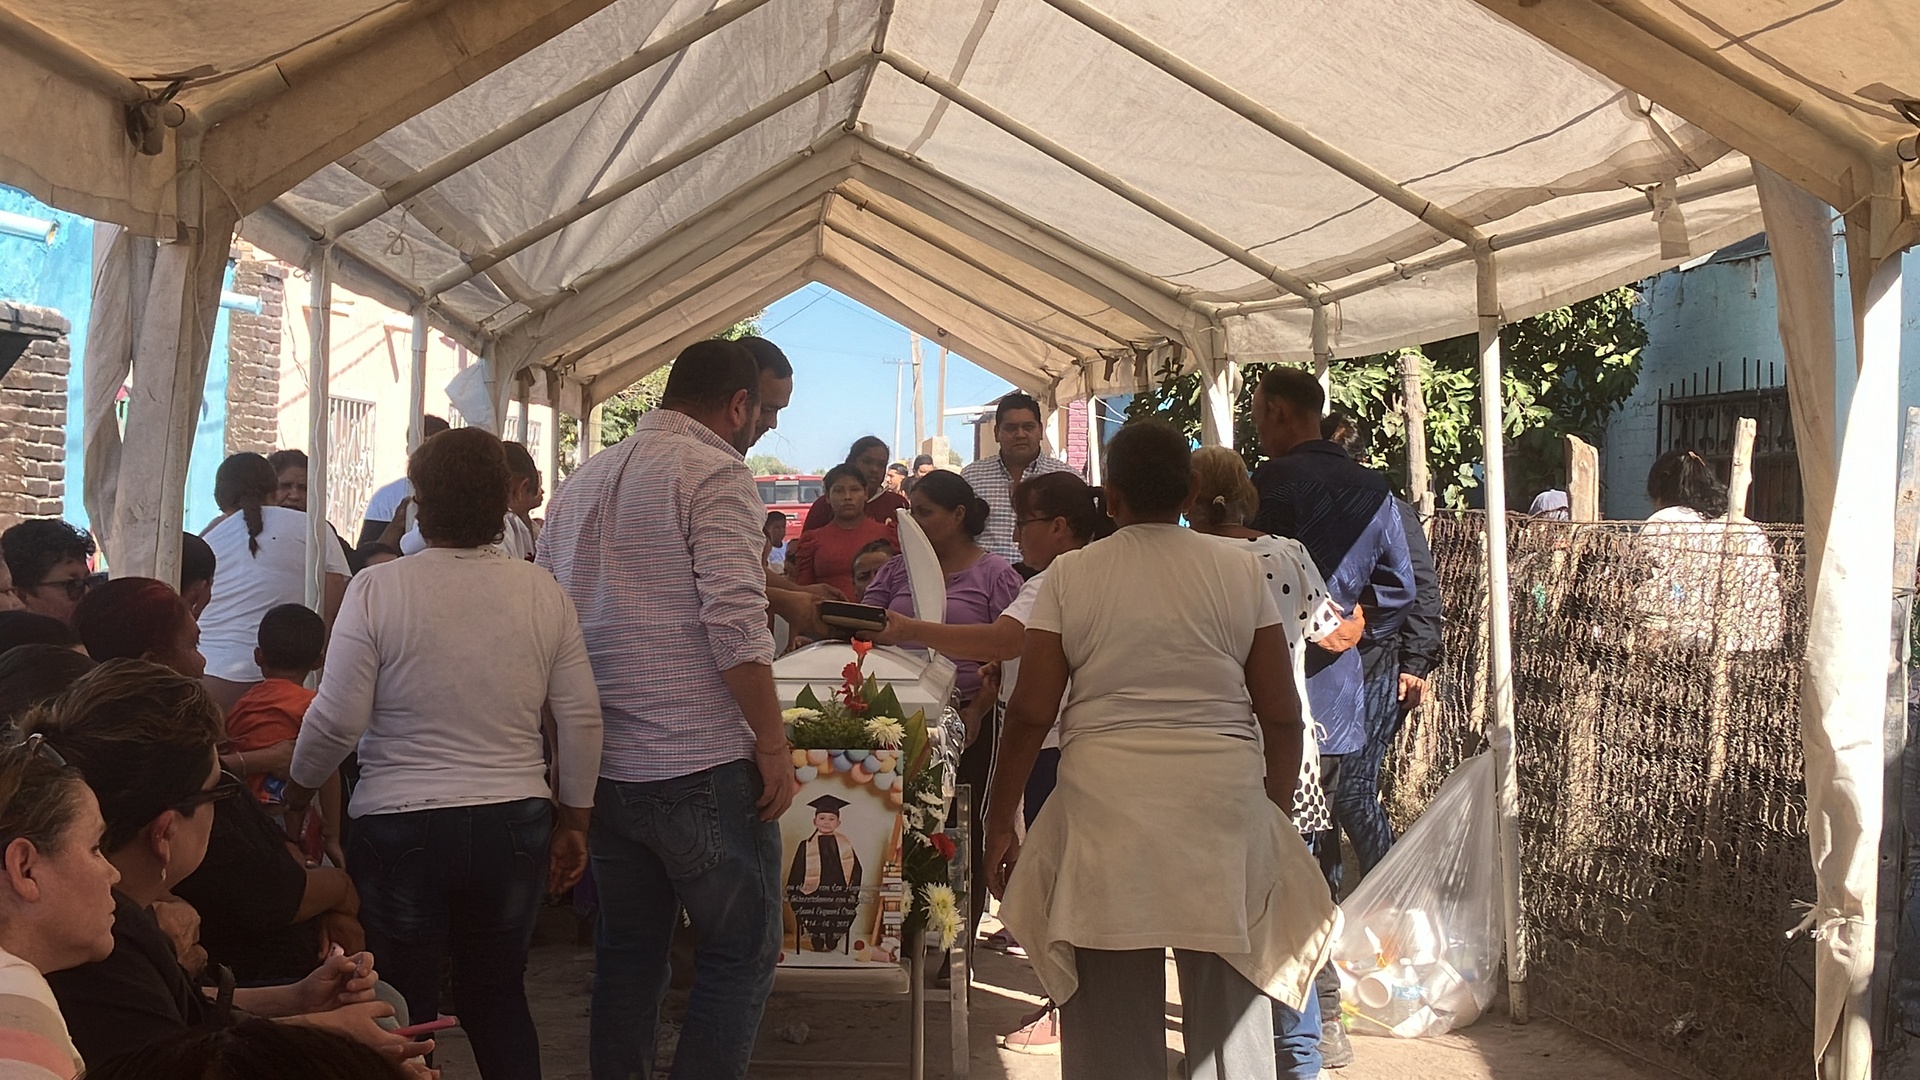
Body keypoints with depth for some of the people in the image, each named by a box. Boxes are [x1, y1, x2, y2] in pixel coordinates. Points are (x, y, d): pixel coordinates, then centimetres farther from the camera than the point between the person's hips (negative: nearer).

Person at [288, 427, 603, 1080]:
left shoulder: (377, 589, -10)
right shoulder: (544, 593, -1)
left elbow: (337, 720, -10)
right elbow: (581, 719, 0)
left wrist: (297, 793, 8)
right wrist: (572, 822, 12)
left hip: (400, 829, -3)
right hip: (515, 826, 3)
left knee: (405, 1006, 11)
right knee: (500, 996, 17)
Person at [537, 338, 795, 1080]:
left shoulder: (582, 480, 14)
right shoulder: (714, 472, -9)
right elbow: (734, 623, -19)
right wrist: (773, 742, -12)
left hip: (603, 768, 7)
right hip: (701, 768, -7)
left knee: (627, 954, 15)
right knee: (740, 954, 3)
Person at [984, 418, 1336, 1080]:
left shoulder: (1069, 575, 3)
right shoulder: (1240, 571, 6)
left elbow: (1031, 712, 1)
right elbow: (1281, 714, 6)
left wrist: (999, 823, 9)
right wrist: (1278, 813, 18)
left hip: (1105, 803, -1)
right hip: (1225, 801, 1)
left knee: (1112, 1017, 7)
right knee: (1228, 1001, 10)